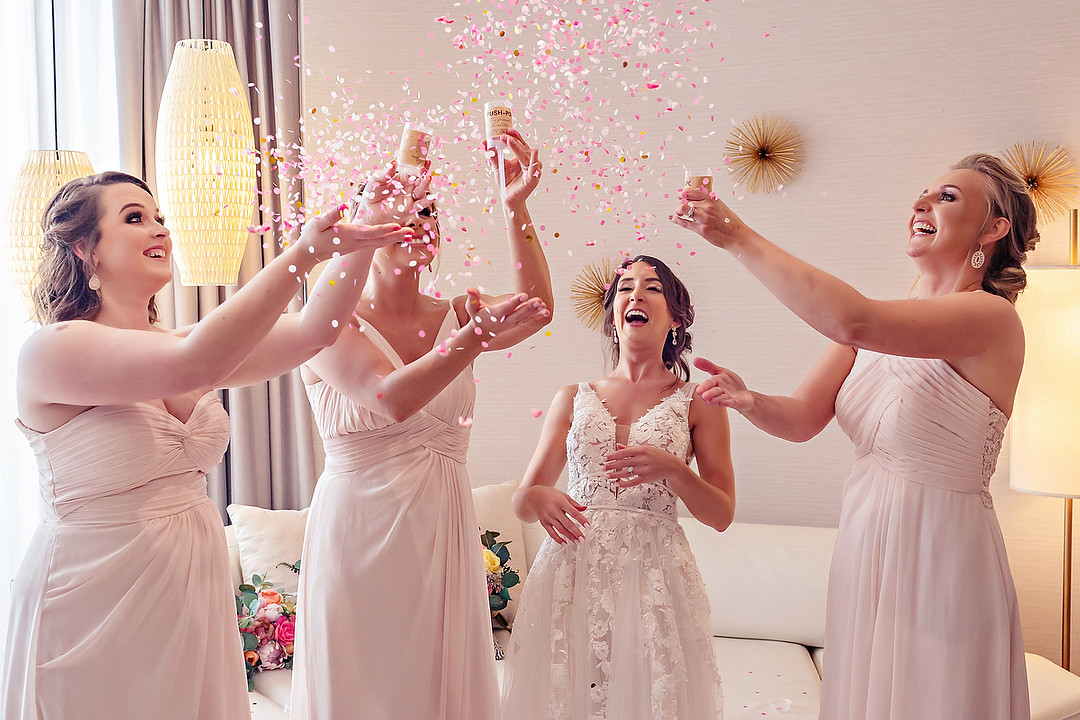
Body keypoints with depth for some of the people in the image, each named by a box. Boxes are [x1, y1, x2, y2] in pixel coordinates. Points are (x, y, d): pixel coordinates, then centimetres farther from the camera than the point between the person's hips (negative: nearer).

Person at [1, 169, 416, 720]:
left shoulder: (179, 342, 6)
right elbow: (194, 366, -31)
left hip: (194, 594, 7)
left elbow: (309, 331, -5)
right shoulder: (50, 349, -15)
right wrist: (301, 254, -30)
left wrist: (359, 243, -18)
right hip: (96, 605, -6)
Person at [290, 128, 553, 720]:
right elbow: (393, 398, -24)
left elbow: (536, 307, -13)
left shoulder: (452, 317, 6)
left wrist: (514, 207, -20)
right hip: (360, 529, -4)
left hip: (442, 528, 4)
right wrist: (477, 336, -32)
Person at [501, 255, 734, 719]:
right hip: (572, 571, 2)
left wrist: (672, 470, -15)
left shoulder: (697, 402, 6)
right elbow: (522, 500, 11)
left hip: (652, 577, -1)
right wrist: (537, 498, -13)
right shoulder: (574, 399, 10)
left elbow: (722, 515, 2)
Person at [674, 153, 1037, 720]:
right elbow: (802, 418, 1)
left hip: (939, 559, -6)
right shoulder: (881, 320, 7)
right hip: (863, 546, 6)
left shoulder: (993, 317, -16)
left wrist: (739, 238, -28)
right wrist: (749, 400, -20)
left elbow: (852, 320, -32)